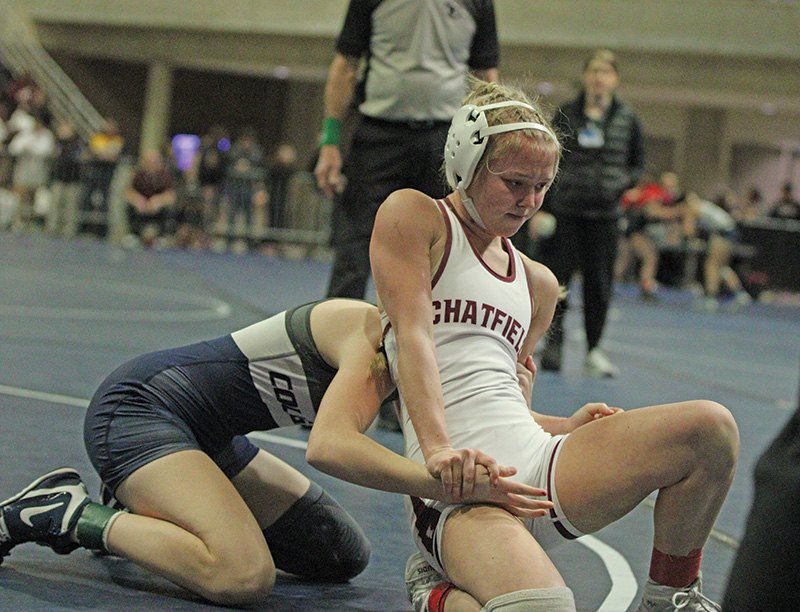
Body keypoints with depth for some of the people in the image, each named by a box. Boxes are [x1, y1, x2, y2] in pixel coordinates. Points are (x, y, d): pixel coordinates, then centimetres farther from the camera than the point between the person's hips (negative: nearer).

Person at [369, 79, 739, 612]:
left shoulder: (537, 284, 24)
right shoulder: (414, 216, 5)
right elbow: (413, 336, -9)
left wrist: (568, 426, 6)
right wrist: (439, 450, -23)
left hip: (538, 463, 7)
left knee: (711, 428, -17)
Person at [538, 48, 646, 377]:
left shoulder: (627, 119, 6)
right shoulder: (566, 114, 3)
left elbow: (638, 164, 14)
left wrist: (623, 183, -7)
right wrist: (540, 205, -2)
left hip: (604, 214, 1)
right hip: (565, 210, -1)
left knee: (599, 281, 3)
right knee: (557, 274, -1)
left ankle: (594, 350, 12)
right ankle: (553, 343, 10)